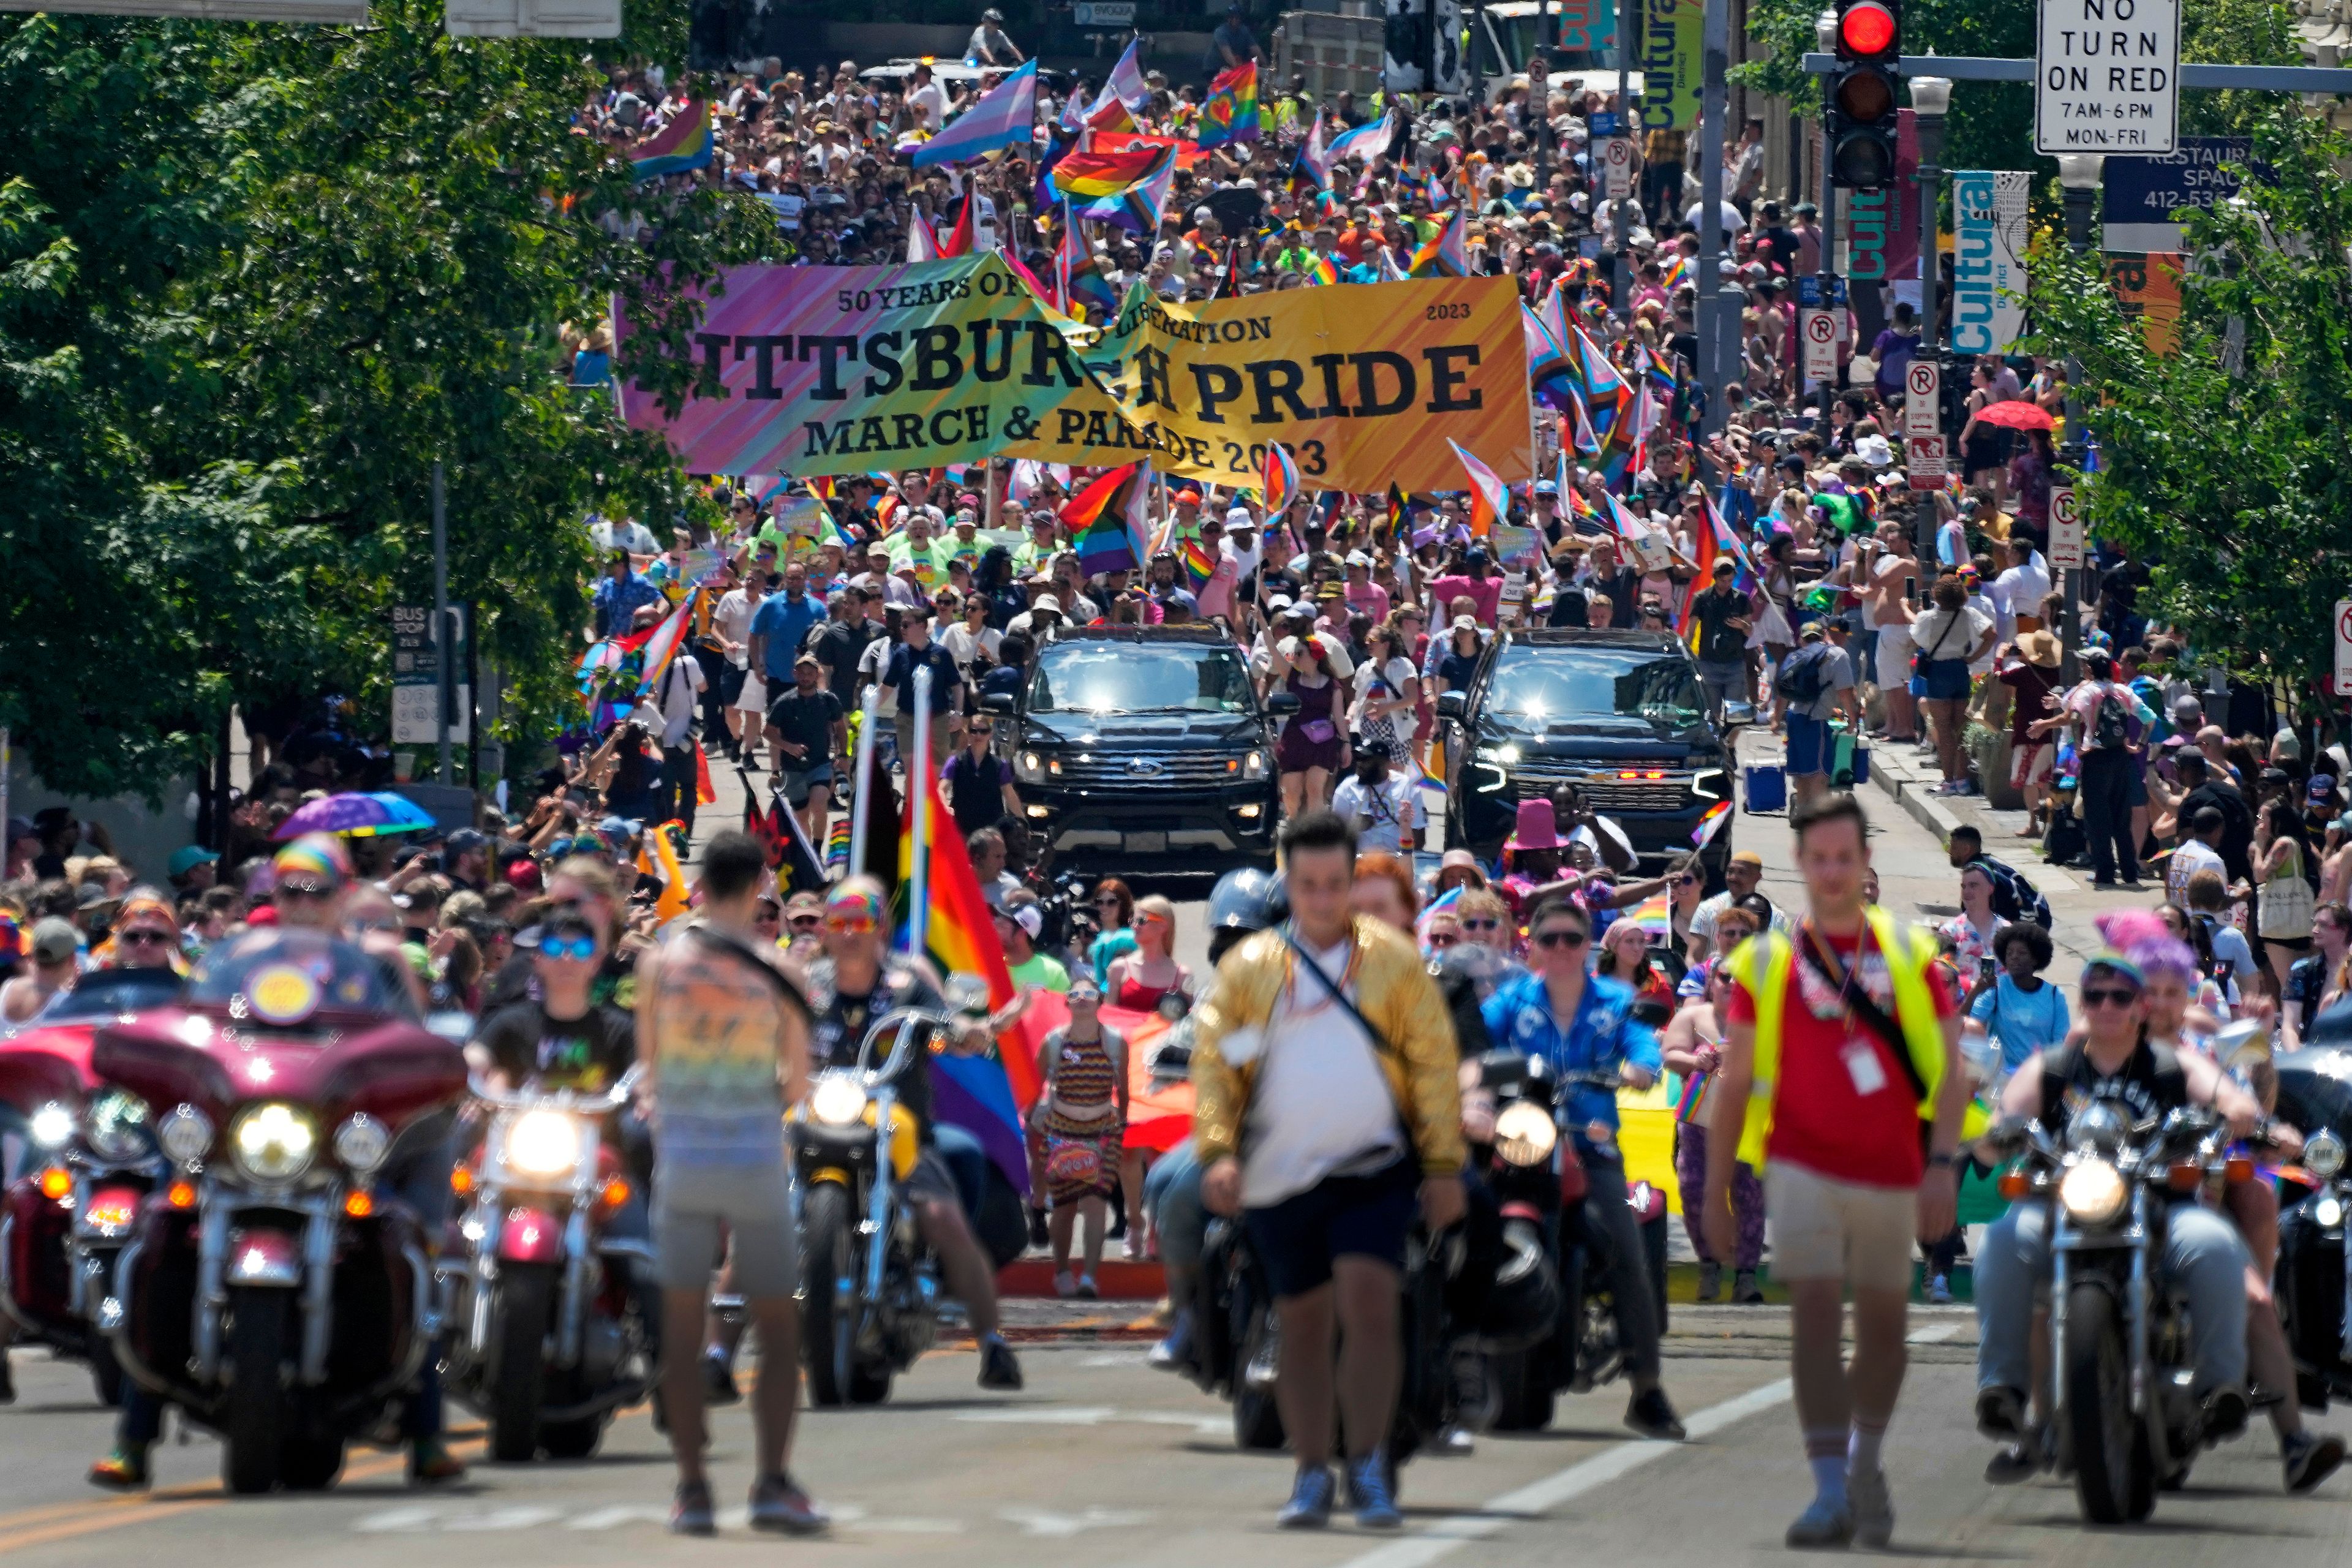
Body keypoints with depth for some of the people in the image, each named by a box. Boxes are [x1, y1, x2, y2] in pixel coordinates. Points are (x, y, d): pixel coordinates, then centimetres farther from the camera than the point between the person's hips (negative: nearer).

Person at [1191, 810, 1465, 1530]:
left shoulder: (1393, 962, 3)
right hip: (1280, 1178, 2)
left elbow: (1434, 1065, 4)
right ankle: (1312, 1476, 19)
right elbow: (1214, 1061, 4)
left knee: (1369, 1307, -15)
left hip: (1372, 1172, -2)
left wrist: (1444, 1166, -1)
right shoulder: (1250, 967, 6)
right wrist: (1217, 1151, -10)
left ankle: (1367, 1466, -8)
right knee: (1302, 1327, 9)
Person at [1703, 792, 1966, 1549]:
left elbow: (1948, 1068, 4)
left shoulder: (1908, 955, 6)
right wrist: (1716, 1189, 5)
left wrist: (1943, 1162, -8)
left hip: (1890, 1173, 2)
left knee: (1883, 1324, 11)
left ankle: (1866, 1462, 33)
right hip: (1803, 1166, -1)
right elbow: (1735, 1081, 8)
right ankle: (1830, 1491, -16)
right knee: (1815, 1314, -14)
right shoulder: (1767, 962, 5)